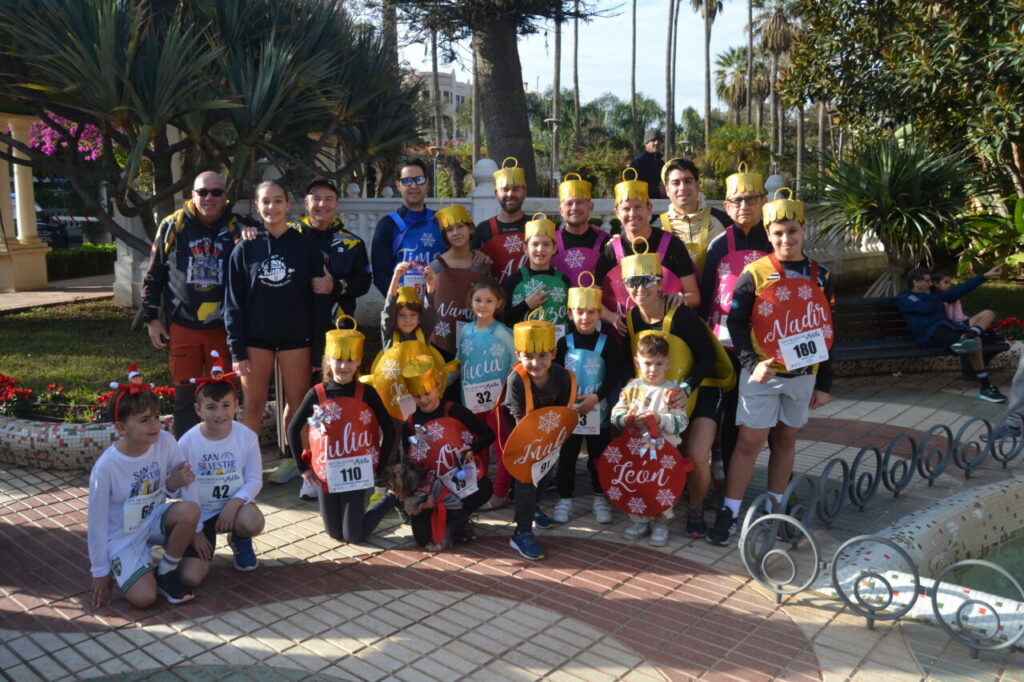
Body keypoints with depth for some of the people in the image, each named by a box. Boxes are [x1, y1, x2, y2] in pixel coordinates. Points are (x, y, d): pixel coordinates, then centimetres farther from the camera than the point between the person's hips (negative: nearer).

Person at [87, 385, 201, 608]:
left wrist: (175, 482, -24)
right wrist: (100, 574, -5)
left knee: (190, 510, -29)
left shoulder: (165, 442, -16)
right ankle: (115, 566, 13)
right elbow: (97, 523, -13)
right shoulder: (105, 467, -24)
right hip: (122, 536, -4)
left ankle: (166, 572, -4)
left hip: (154, 519, 4)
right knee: (144, 597, -21)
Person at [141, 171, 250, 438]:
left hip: (222, 327, 1)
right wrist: (152, 319, 4)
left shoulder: (236, 229, 3)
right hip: (182, 327, 0)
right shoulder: (173, 226, 2)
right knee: (185, 396, 5)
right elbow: (153, 276, 7)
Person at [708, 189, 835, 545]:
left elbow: (824, 332, 8)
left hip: (803, 375, 4)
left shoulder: (820, 276, 4)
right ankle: (729, 511, 6)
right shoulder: (754, 274, -6)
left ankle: (774, 508, 26)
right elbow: (736, 323, -4)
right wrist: (752, 363, -17)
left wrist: (824, 383, 7)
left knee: (786, 439, 12)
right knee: (750, 441, -3)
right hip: (762, 373, -3)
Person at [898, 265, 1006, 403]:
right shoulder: (904, 298, 7)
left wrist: (985, 276, 27)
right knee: (975, 341, -31)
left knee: (988, 314, -2)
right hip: (932, 333, -10)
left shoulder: (932, 295, 31)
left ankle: (967, 338, -33)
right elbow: (925, 307, -10)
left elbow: (957, 291, 29)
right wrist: (942, 305, 12)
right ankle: (985, 388, -27)